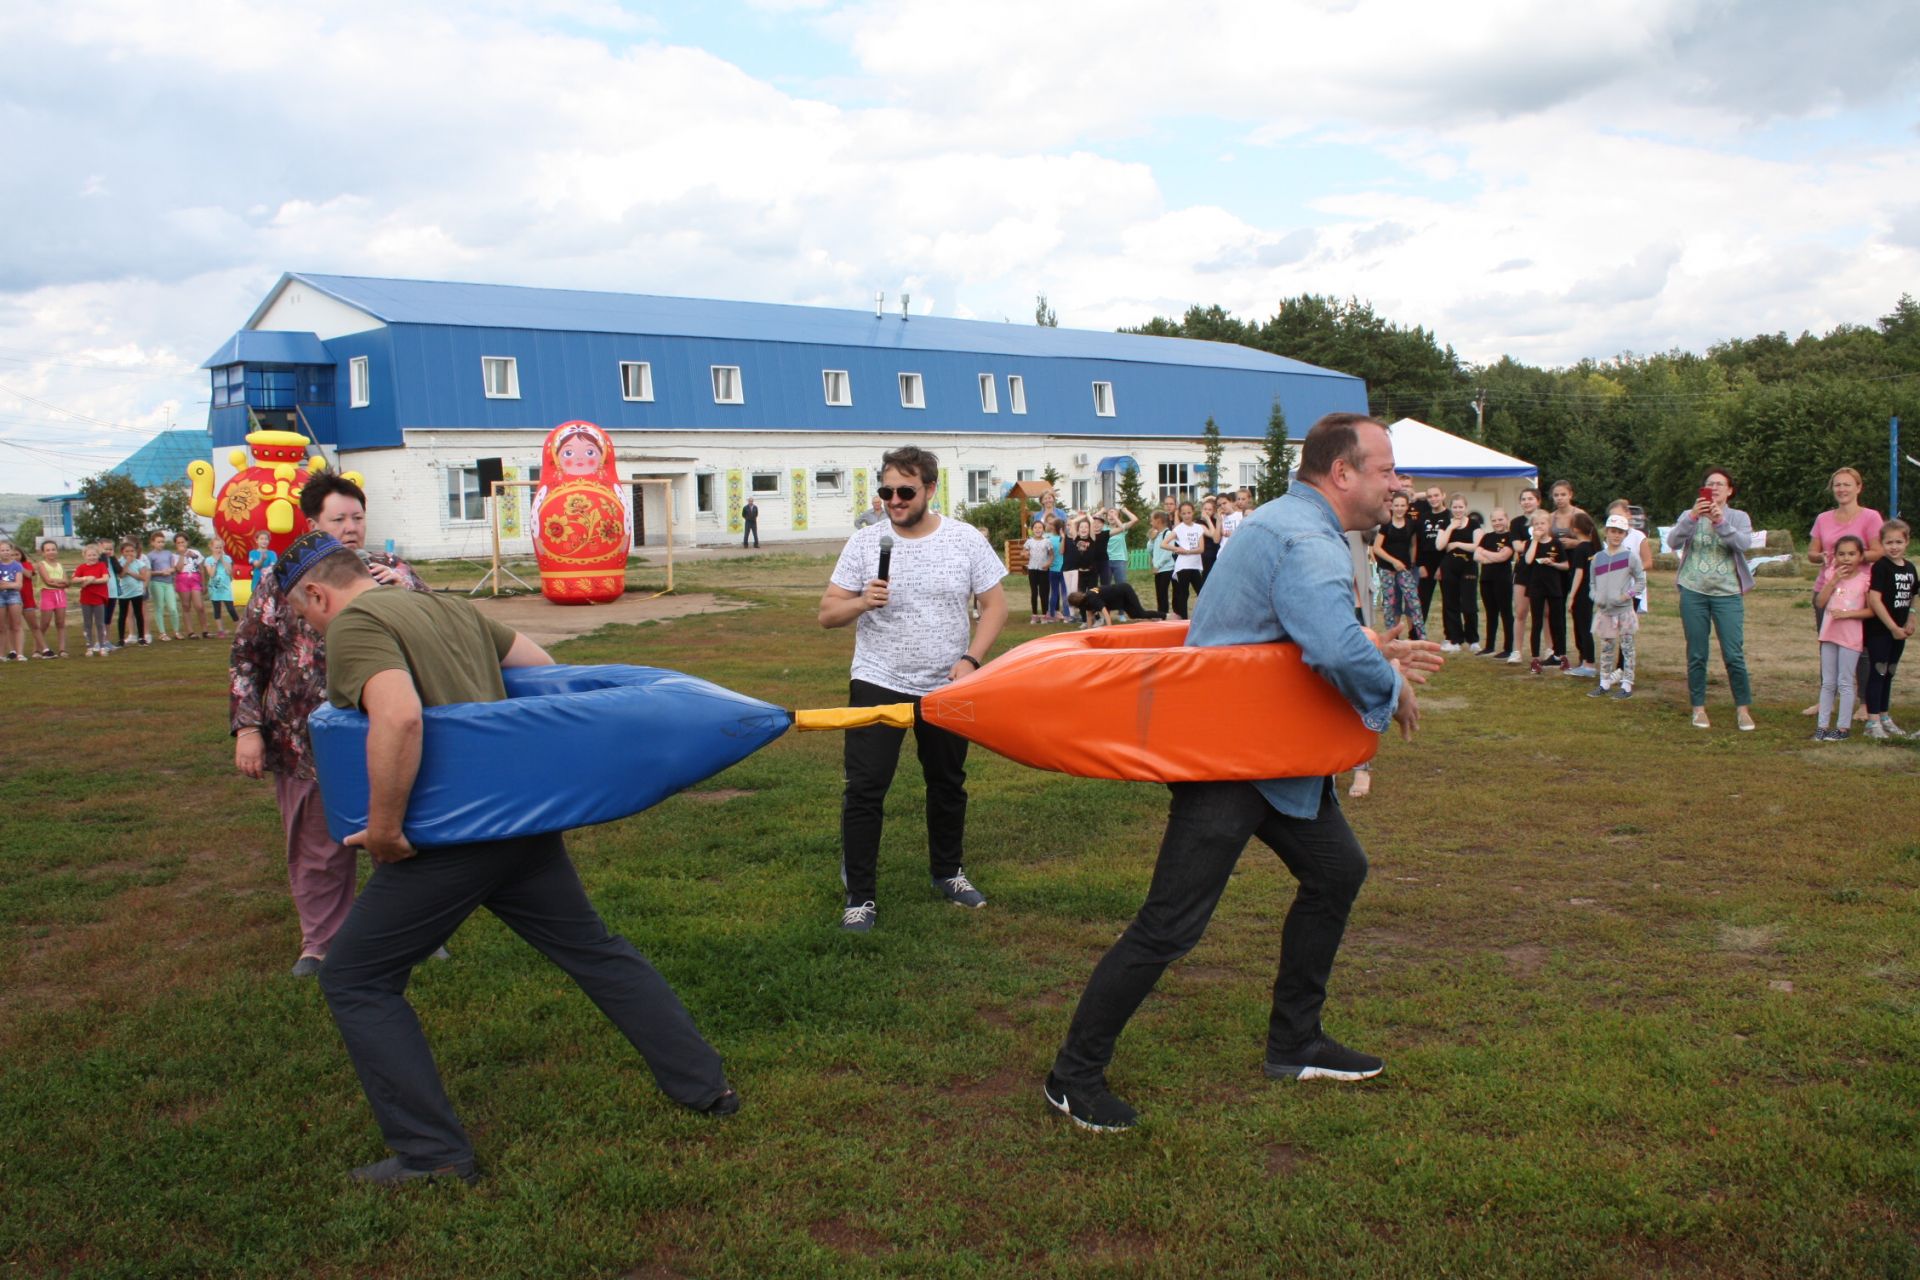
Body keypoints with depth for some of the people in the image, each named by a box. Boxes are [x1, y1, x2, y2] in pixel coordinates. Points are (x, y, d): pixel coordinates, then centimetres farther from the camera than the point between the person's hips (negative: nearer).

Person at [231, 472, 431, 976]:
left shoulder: (389, 570, 3)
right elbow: (246, 656, 4)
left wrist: (407, 590, -20)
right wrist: (247, 728, -4)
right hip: (307, 743, 0)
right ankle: (322, 944, 30)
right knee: (317, 850, 11)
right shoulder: (285, 577, 1)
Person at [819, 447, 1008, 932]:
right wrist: (862, 602, -26)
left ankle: (947, 872, 37)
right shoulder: (864, 543, -6)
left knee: (948, 784, 16)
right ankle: (860, 895, 5)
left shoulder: (966, 540, -4)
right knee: (864, 788, -6)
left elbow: (995, 605, -1)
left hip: (946, 687, 2)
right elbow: (827, 614, -6)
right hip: (878, 684, -1)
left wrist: (971, 659, -14)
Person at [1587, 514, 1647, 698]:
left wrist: (1628, 594, -12)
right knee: (1606, 648, 10)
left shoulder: (1630, 556, -4)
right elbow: (1593, 581, 15)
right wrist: (1596, 597, 0)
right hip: (1604, 610, 4)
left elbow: (1641, 581, 0)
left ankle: (1626, 685, 5)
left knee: (1626, 647, 2)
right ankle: (1604, 683, 17)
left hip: (1624, 609, -4)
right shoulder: (1598, 557, 6)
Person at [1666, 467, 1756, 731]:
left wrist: (1720, 522, -26)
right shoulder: (1690, 516, 8)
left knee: (1734, 655, -5)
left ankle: (1743, 708, 7)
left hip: (1728, 593, -1)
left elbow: (1744, 543, -13)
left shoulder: (1739, 517, 8)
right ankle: (1699, 707, 15)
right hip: (1693, 592, 1)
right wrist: (1692, 517, -24)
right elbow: (1673, 542, -10)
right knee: (1696, 655, 5)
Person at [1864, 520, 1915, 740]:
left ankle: (1885, 717, 25)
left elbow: (1910, 599, 17)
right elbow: (1874, 600, -19)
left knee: (1889, 674, 15)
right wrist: (1893, 627, -16)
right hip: (1879, 630, -7)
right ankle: (1873, 721, 0)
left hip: (1898, 631, 7)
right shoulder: (1881, 567, -13)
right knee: (1877, 673, -4)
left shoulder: (1909, 567, 9)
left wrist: (1909, 623, 3)